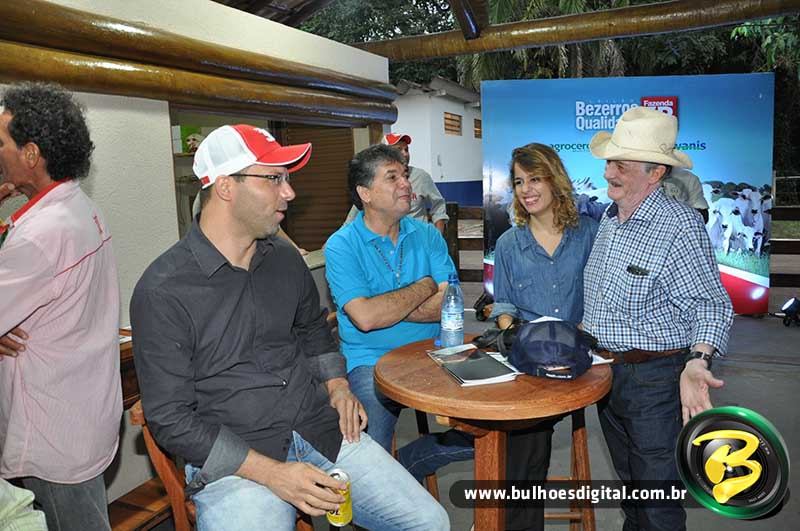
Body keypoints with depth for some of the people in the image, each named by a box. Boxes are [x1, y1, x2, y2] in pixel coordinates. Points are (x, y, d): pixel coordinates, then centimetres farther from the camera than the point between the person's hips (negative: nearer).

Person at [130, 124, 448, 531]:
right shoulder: (162, 291, -11)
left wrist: (336, 384, 6)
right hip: (233, 459, -4)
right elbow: (169, 418, -11)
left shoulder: (286, 259, 7)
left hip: (321, 431, 5)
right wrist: (272, 473, -18)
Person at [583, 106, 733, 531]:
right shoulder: (610, 218, 7)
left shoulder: (680, 225, -18)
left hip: (654, 379, -7)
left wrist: (697, 361, -34)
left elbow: (710, 304, -20)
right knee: (628, 483, 25)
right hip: (605, 372, 8)